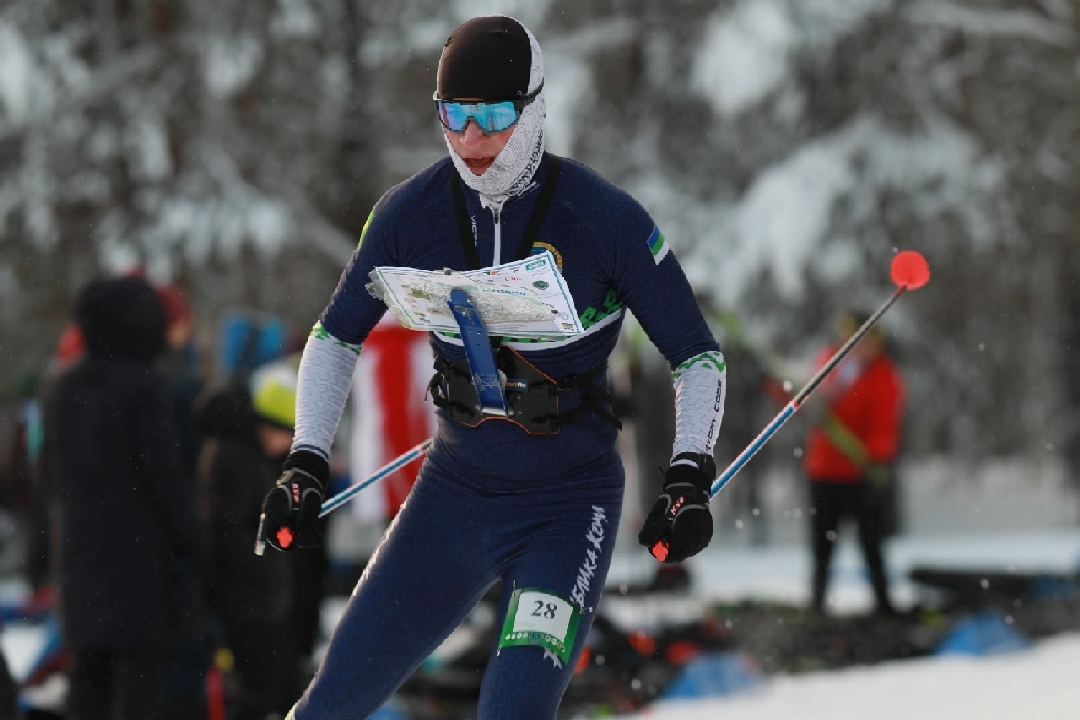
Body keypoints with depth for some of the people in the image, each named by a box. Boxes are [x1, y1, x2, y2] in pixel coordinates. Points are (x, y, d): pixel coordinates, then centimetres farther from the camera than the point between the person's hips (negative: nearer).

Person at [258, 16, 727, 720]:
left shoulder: (607, 219, -16)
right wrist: (306, 465, -3)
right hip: (454, 493, 3)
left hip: (569, 505, -3)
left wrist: (690, 479, -21)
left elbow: (699, 356, -7)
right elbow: (336, 337, 7)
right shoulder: (411, 212, -7)